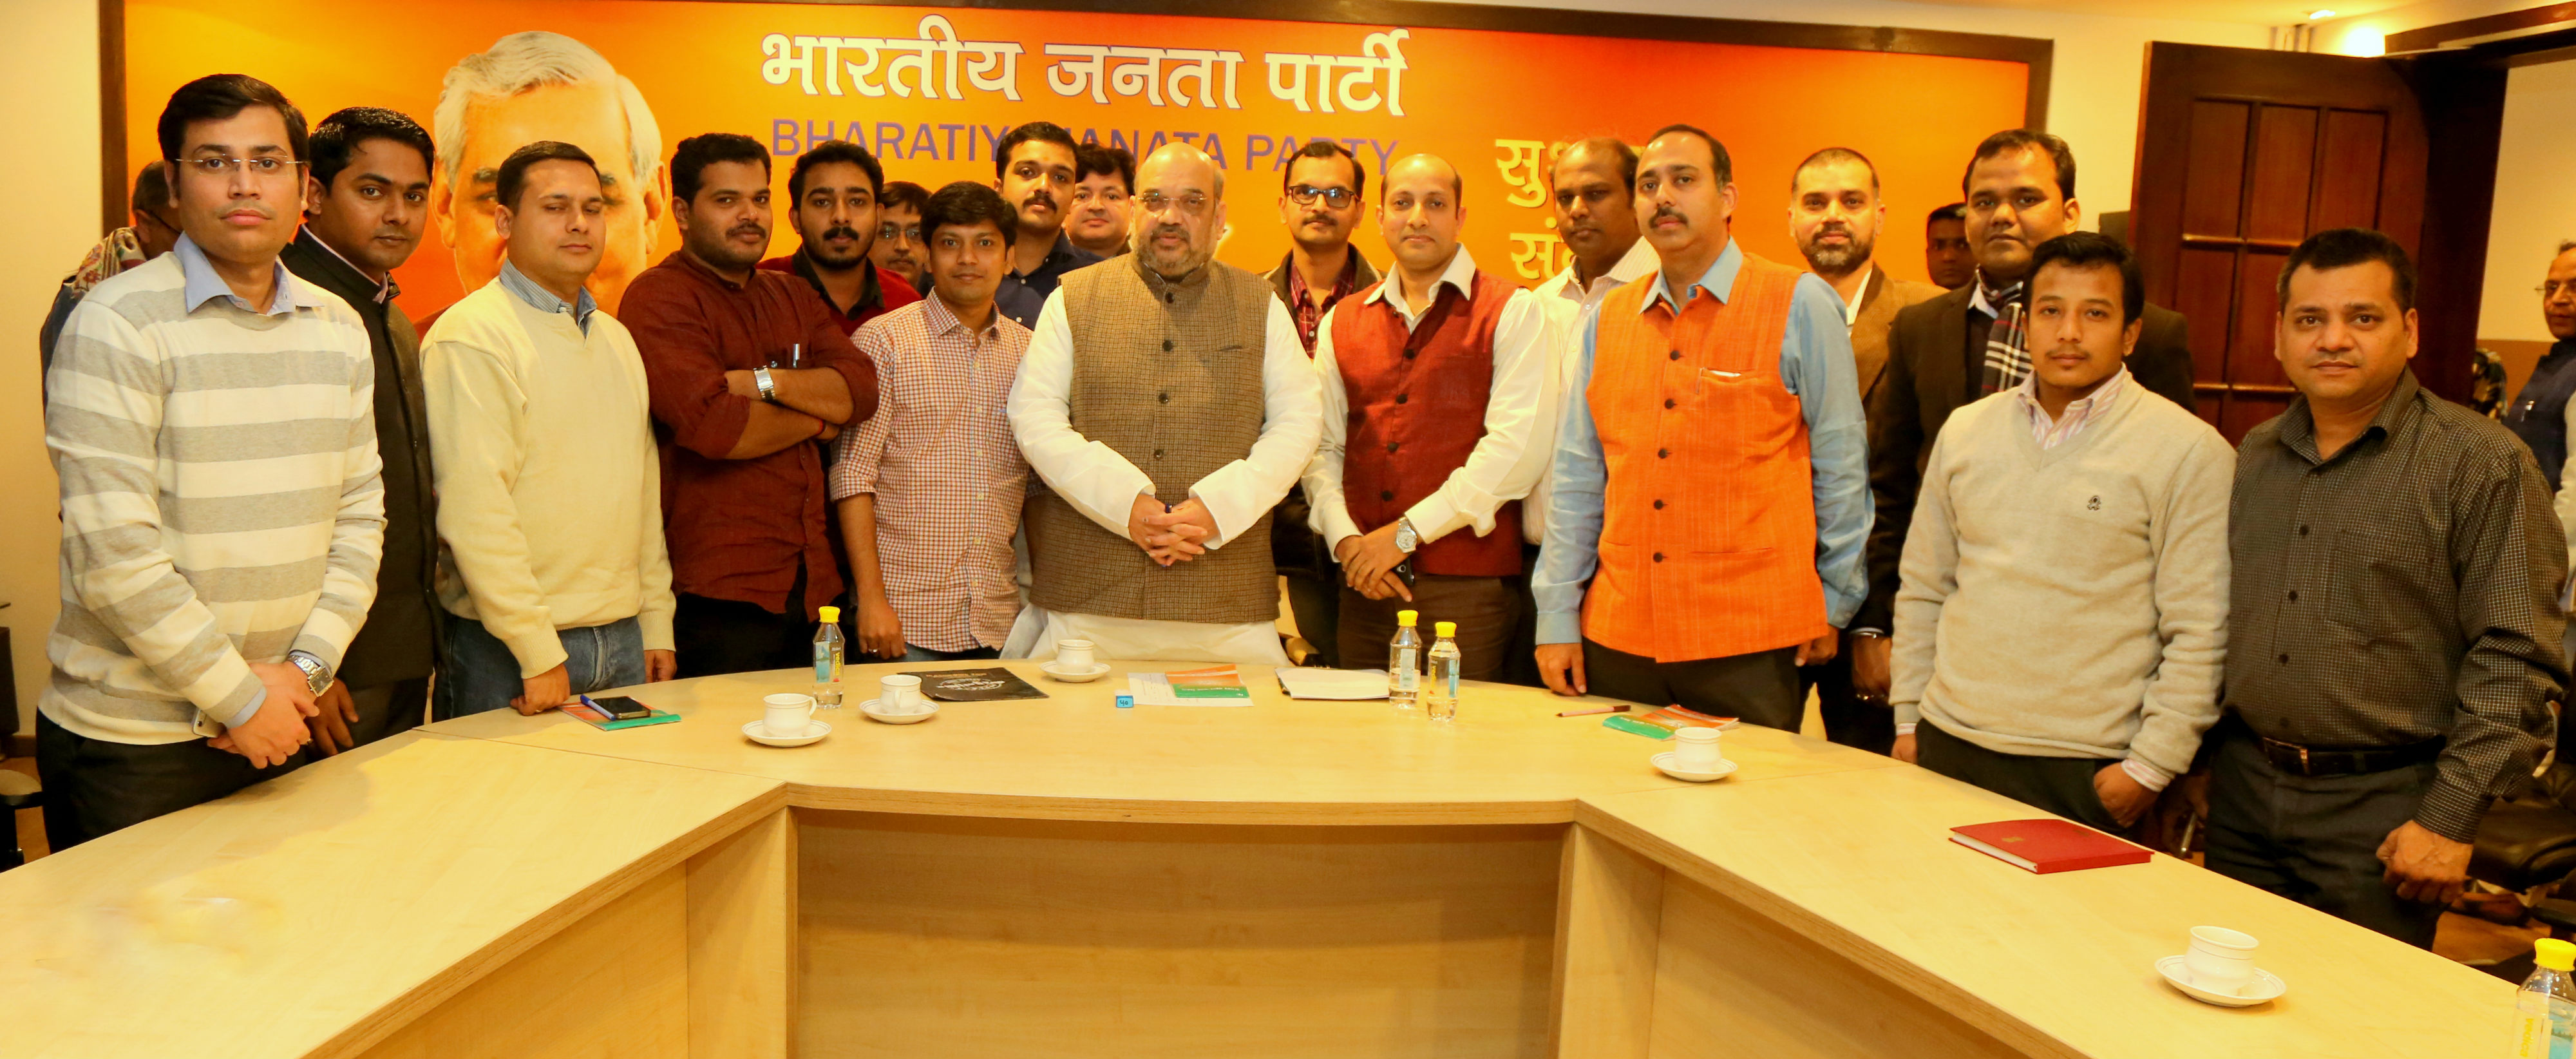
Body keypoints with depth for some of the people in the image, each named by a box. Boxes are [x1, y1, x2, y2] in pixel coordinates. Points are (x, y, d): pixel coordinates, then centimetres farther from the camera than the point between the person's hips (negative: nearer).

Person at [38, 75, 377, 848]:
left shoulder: (339, 329, 6)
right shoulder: (118, 323, -11)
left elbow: (360, 515, 6)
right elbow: (113, 556, -17)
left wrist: (306, 665, -6)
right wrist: (239, 697, -14)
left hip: (279, 725, 5)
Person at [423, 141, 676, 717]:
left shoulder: (617, 338, 14)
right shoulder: (471, 336, -10)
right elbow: (474, 510, -17)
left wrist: (656, 626, 12)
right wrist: (538, 654, -18)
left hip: (623, 644, 7)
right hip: (508, 653, -7)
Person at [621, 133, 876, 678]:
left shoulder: (792, 296, 17)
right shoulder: (659, 297, -6)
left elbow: (861, 390, 2)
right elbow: (712, 426, -21)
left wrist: (765, 382, -14)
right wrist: (816, 419, -4)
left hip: (812, 581, 7)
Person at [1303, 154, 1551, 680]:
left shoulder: (1512, 311, 0)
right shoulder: (1342, 322, 14)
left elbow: (1519, 444, -10)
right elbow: (1322, 445, 10)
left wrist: (1407, 532, -12)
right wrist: (1344, 538, -8)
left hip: (1469, 582, -3)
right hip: (1364, 586, 4)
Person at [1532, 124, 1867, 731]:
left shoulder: (1800, 305, -1)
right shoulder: (1608, 318, 10)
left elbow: (1839, 466, 2)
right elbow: (1578, 474, 10)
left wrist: (1834, 605, 4)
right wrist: (1557, 617, 7)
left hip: (1751, 641, -3)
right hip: (1617, 636, 4)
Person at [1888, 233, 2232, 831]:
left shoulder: (2189, 451, -4)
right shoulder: (1966, 431, 8)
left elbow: (2199, 634, -7)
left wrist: (2151, 767, -10)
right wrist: (1908, 720, 11)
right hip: (1950, 745, 4)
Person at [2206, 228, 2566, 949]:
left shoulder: (2482, 464, -8)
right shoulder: (2252, 457, 9)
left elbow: (2515, 658, -11)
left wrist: (2451, 817, -13)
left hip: (2382, 809, -5)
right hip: (2241, 789, 5)